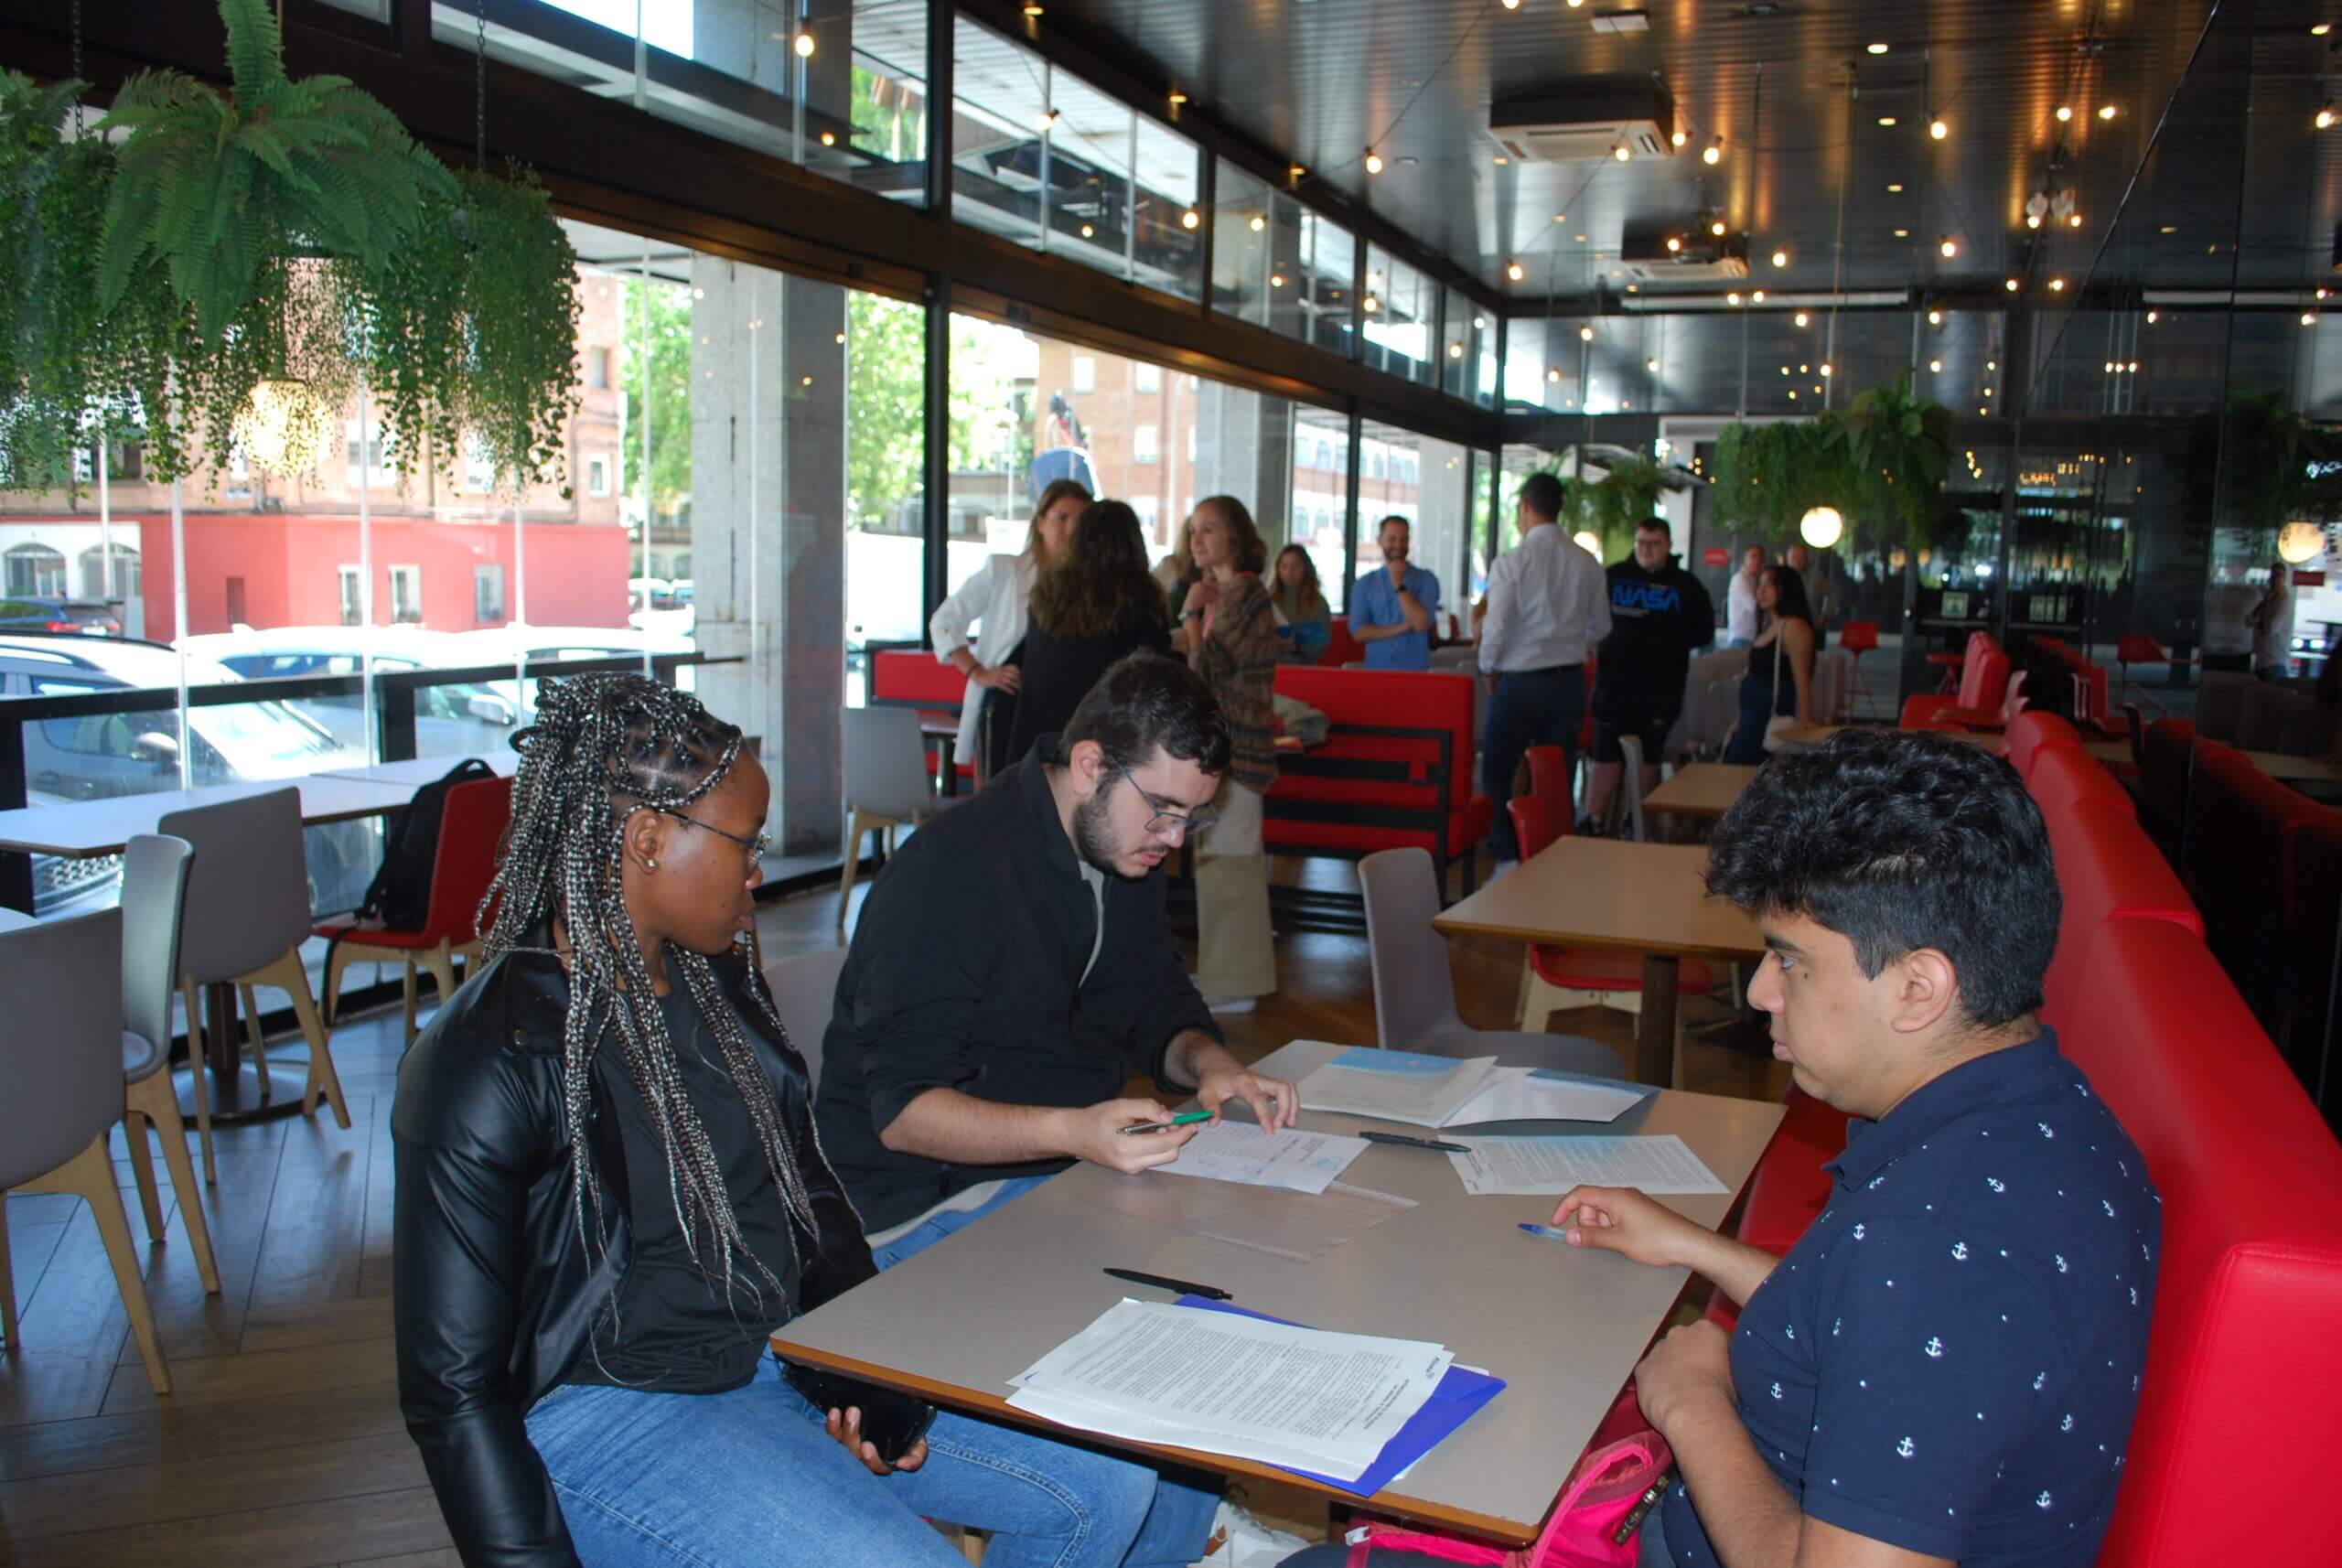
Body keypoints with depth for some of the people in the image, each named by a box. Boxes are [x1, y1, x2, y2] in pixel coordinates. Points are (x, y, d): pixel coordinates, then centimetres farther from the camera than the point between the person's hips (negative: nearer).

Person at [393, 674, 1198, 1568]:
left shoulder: (714, 983, 5)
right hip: (615, 1414, -7)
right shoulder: (489, 1066, -18)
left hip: (789, 1357, 7)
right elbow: (451, 1387, -14)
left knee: (1116, 1488, -2)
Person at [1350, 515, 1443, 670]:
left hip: (1416, 670, -1)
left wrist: (1399, 585, -7)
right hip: (1376, 669, 1)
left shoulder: (1426, 580, 2)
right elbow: (1359, 632, -3)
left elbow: (1421, 623, -11)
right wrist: (1401, 628, -11)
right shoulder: (1364, 584, 6)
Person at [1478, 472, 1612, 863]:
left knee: (1497, 773, 10)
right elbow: (1600, 628, 8)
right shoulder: (1587, 563, 0)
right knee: (1558, 779, 12)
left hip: (1520, 681, -4)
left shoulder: (1512, 562, -14)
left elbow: (1496, 629, -14)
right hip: (1570, 681, 4)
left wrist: (1488, 670, 3)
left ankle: (1509, 857, 5)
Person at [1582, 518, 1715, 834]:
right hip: (1614, 682, -1)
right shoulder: (1614, 576, 2)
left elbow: (1703, 633, 8)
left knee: (1648, 758, 11)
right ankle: (1592, 823, -2)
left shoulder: (1685, 585, 3)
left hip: (1661, 688, 1)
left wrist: (1670, 643, -5)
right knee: (1606, 757, -4)